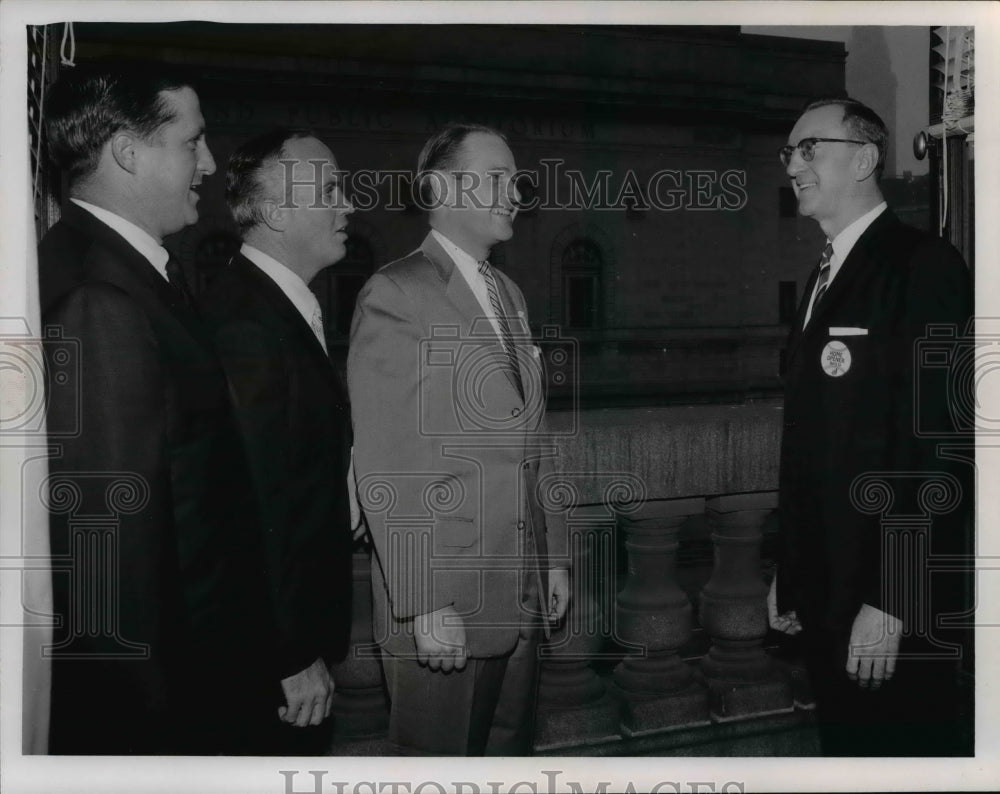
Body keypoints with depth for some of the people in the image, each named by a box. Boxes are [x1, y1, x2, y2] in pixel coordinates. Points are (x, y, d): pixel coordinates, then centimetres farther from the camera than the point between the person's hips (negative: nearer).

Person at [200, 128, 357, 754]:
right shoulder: (245, 324, -21)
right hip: (269, 658, -9)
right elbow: (252, 506, -25)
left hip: (302, 632, 9)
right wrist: (291, 657, -19)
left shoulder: (290, 310, 9)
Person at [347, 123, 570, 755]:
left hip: (522, 596, 7)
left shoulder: (509, 294, 15)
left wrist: (553, 556, 15)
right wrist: (423, 604, -18)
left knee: (510, 752, 16)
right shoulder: (397, 295, -10)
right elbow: (385, 466, -15)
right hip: (442, 607, -7)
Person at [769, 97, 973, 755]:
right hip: (825, 593, 7)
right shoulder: (824, 279, 13)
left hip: (893, 601, -7)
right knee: (845, 744, 18)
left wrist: (888, 601, -20)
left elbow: (936, 441, -19)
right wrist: (792, 571, 12)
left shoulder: (924, 266, -11)